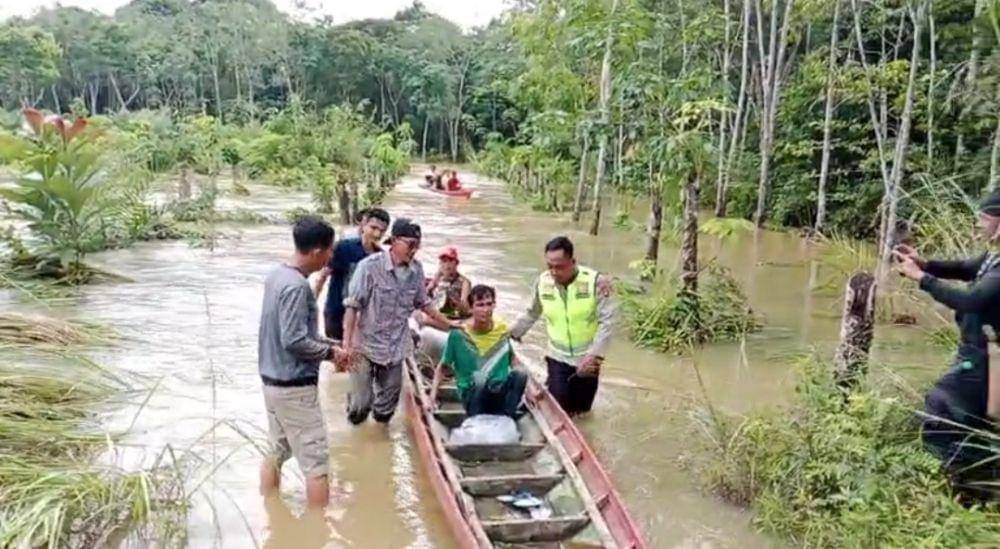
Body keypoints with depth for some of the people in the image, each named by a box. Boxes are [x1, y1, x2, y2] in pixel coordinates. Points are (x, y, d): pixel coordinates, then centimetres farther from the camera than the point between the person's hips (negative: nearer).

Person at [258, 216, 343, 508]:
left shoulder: (277, 275, 6)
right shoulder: (297, 287, -24)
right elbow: (294, 341, -26)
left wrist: (324, 344, 9)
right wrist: (329, 351, -12)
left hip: (272, 380, 10)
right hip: (294, 387, -10)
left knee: (276, 451, 20)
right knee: (316, 461, 0)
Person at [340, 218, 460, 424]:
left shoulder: (416, 270, -3)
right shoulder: (370, 266, -17)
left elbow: (424, 303, 13)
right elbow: (352, 307, -15)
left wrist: (448, 323, 16)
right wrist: (346, 344, -21)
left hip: (395, 348, 4)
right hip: (366, 346, -4)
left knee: (388, 404, 12)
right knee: (361, 404, 0)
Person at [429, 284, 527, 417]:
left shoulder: (503, 329, 1)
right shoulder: (458, 333, -10)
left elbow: (512, 359, 12)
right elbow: (441, 367, -1)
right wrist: (432, 396, -10)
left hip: (500, 392, 4)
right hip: (471, 393, -4)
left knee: (520, 375, -30)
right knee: (480, 380, -40)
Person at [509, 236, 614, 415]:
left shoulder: (596, 282, -18)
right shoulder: (543, 281, -8)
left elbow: (606, 322, -17)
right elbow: (532, 314, 8)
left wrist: (594, 355, -23)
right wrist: (512, 333, 8)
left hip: (586, 358, -1)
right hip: (558, 357, 1)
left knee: (581, 408, 13)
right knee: (559, 406, -1)